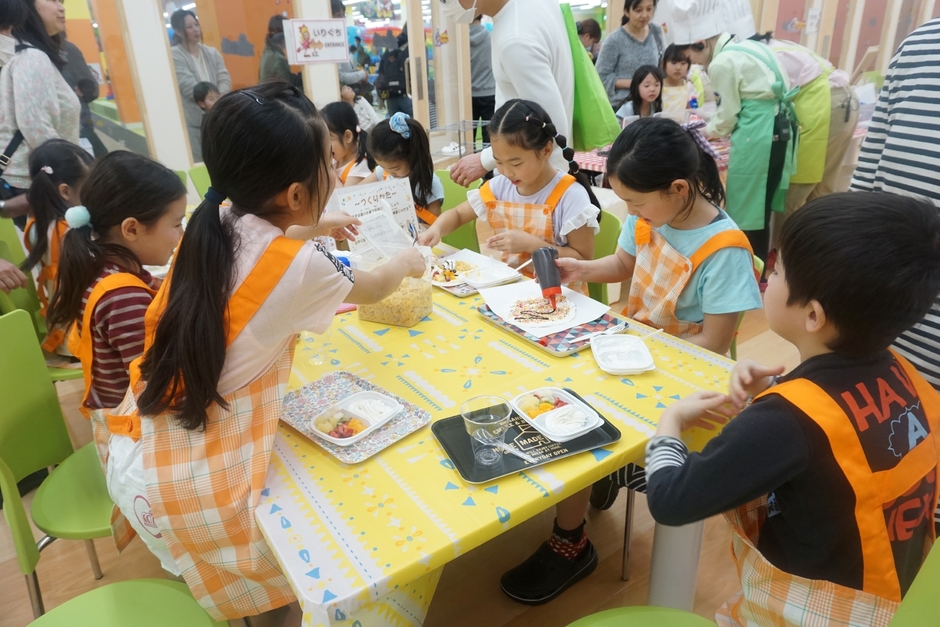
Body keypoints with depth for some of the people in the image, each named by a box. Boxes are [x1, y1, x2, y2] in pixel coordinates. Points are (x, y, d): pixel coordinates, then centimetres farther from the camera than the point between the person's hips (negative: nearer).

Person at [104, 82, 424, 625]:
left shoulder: (212, 228, -3)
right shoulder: (300, 266, -19)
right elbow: (371, 289, 4)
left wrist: (310, 228, 32)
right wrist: (408, 262, 23)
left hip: (135, 459, 7)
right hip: (193, 486, -6)